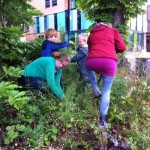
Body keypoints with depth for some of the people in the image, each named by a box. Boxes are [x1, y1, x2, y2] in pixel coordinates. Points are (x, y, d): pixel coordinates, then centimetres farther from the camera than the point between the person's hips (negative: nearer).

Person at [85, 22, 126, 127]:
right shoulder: (113, 31, 24)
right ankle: (102, 120, 6)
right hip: (109, 61, -2)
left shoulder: (92, 33, 31)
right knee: (106, 91, 8)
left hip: (92, 61, 2)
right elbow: (122, 47, 17)